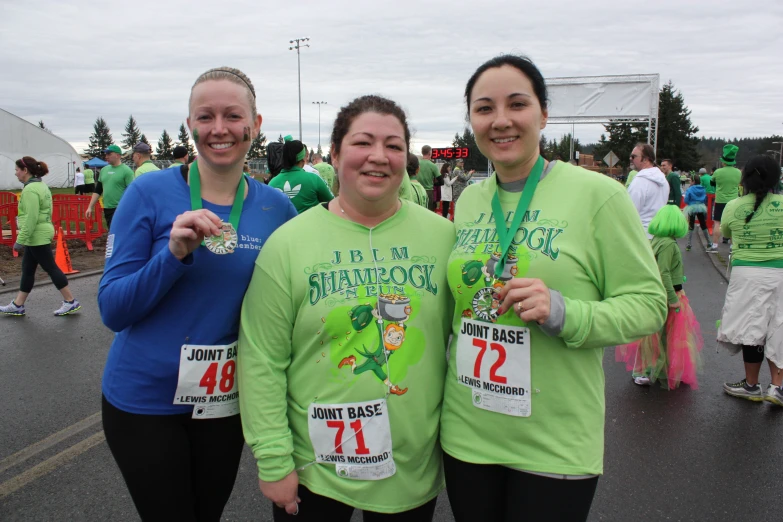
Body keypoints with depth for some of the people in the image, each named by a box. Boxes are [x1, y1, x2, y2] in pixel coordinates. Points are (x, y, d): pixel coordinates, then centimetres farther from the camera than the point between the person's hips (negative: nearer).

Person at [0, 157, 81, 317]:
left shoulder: (30, 190, -19)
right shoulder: (40, 185, 13)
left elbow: (31, 218, -24)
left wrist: (20, 240, -21)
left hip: (36, 236, -10)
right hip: (39, 234, 10)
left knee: (51, 268, -3)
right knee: (27, 270, 14)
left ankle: (70, 302, 3)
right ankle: (17, 305, 21)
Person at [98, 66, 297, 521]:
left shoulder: (276, 208, -4)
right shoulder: (150, 193, -12)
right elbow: (112, 309, -13)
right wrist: (174, 253, -27)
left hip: (226, 402, 3)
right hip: (144, 399, -2)